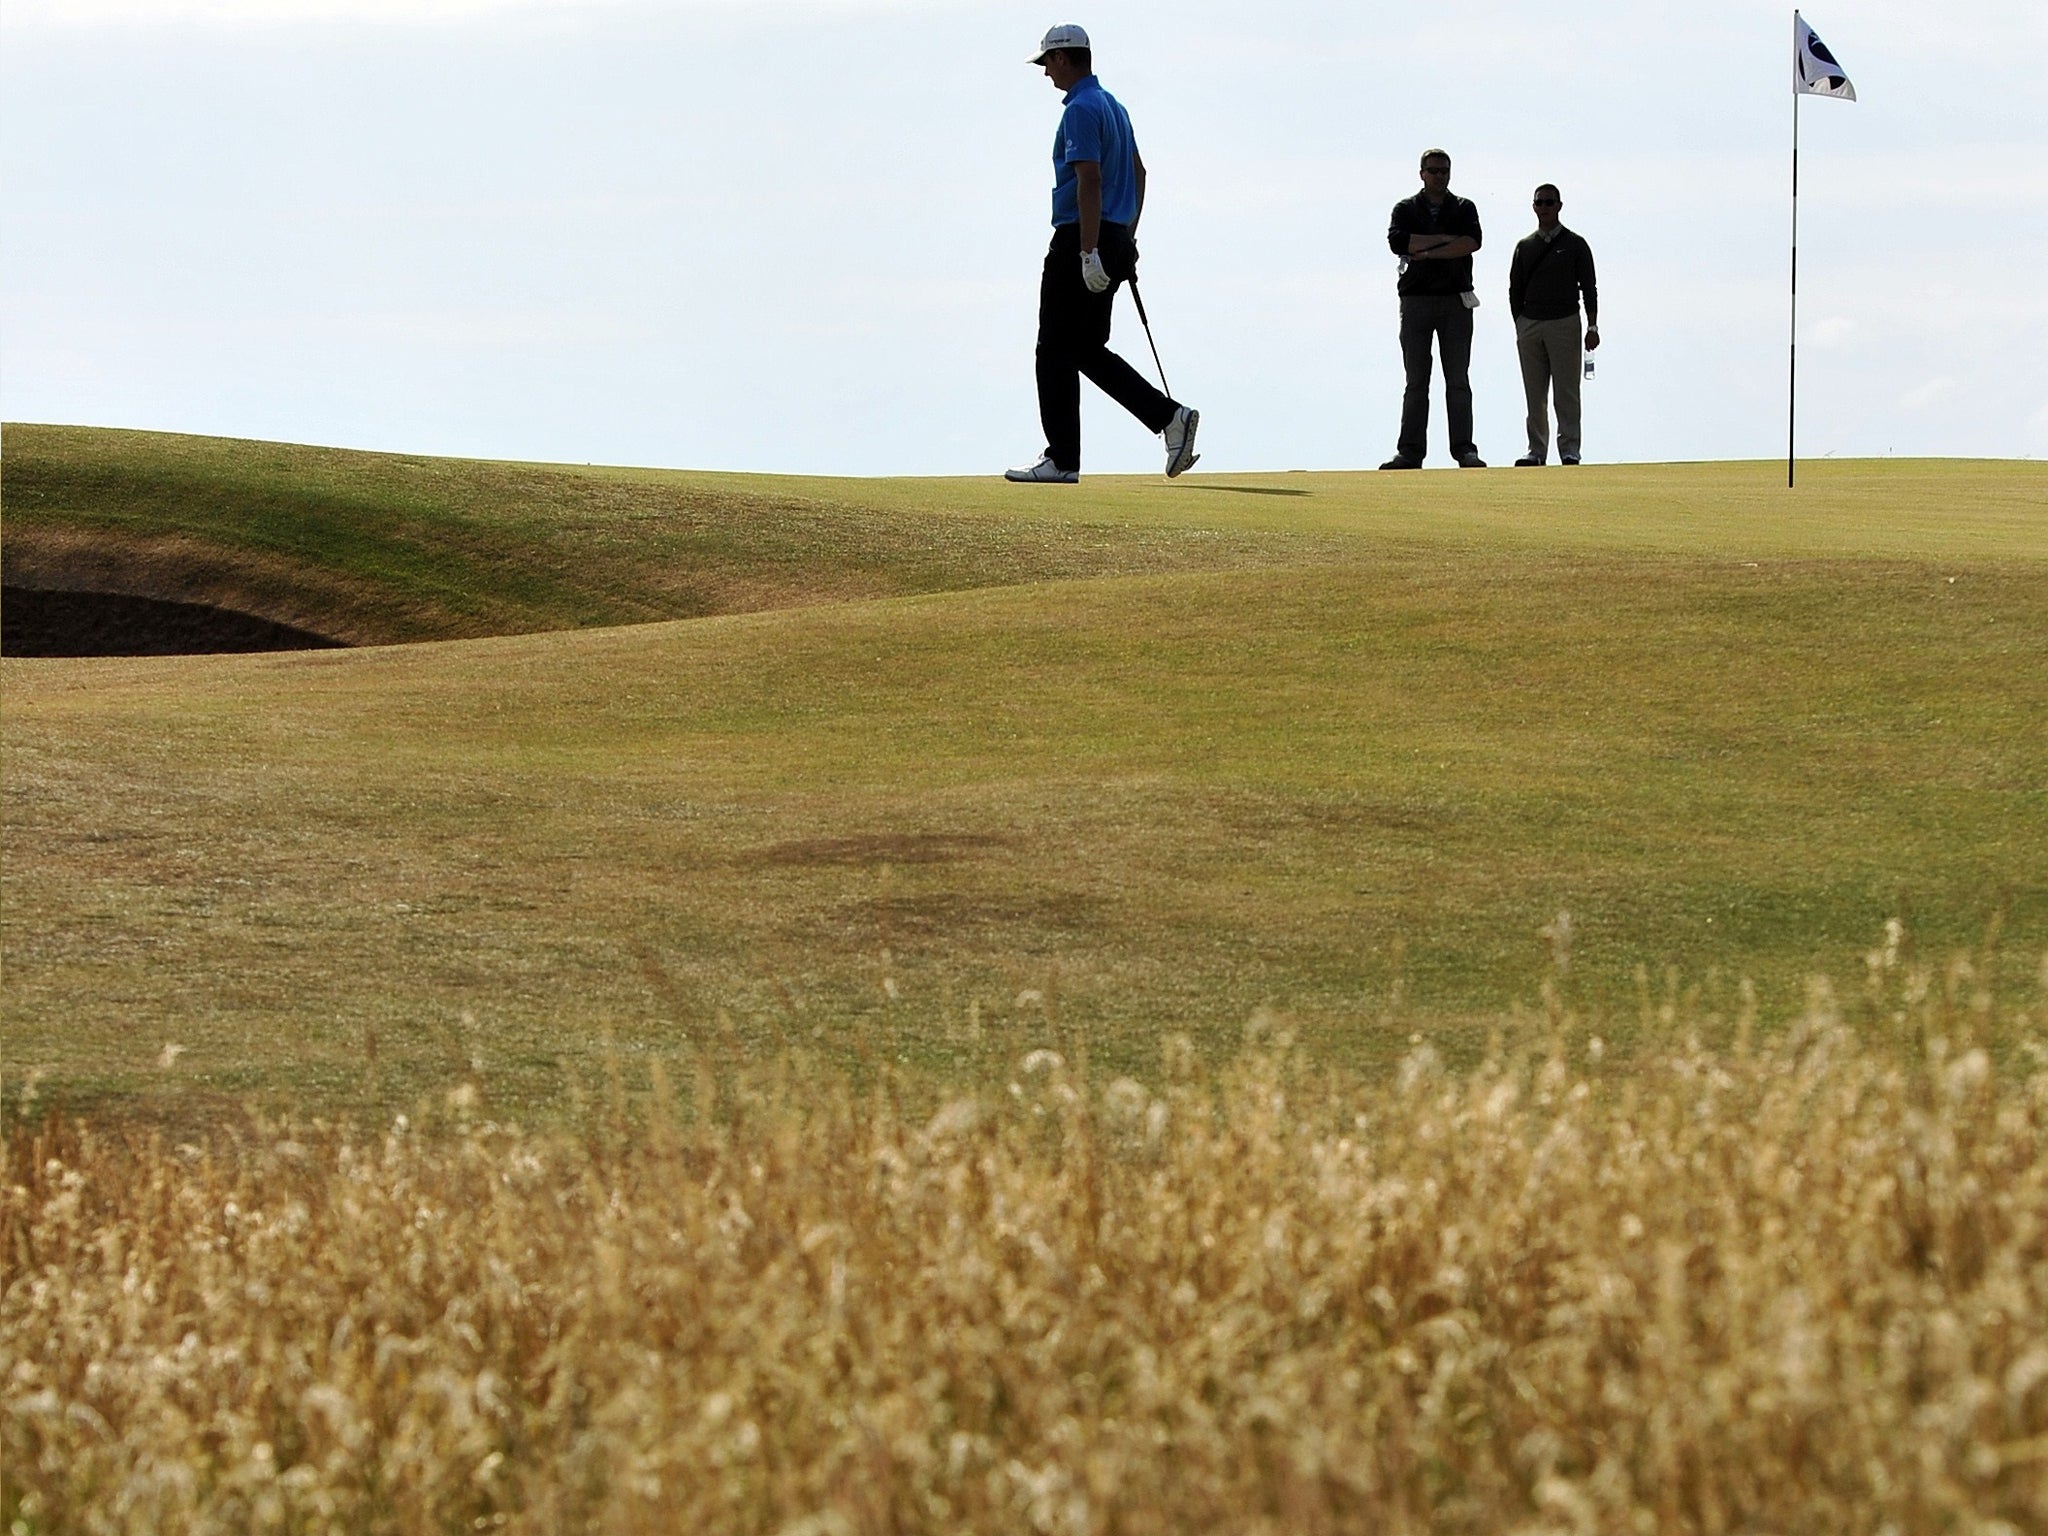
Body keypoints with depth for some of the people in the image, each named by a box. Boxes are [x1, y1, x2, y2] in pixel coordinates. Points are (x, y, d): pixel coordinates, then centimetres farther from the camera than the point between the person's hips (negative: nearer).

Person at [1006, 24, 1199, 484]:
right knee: (1089, 350, 13)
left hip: (1078, 243, -9)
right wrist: (1127, 239, 27)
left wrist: (1088, 252, -26)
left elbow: (1090, 179, -23)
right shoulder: (1113, 106, 16)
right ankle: (1170, 417, 2)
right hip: (1116, 240, 9)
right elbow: (1138, 174, 23)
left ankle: (1061, 459, 0)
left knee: (1056, 352, -2)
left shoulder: (1081, 109, -15)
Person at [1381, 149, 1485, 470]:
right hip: (1416, 300, 0)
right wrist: (1446, 239, -9)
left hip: (1456, 301, 0)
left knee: (1458, 380, -1)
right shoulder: (1406, 209, 10)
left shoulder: (1464, 208, 11)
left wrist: (1427, 252, -12)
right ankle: (1410, 452, -2)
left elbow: (1472, 241, -9)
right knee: (1416, 381, -1)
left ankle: (1464, 449, -2)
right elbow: (1397, 241, -10)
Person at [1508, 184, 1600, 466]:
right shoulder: (1524, 247, 13)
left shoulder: (1574, 244, 5)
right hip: (1530, 324, 3)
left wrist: (1592, 328, -4)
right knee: (1534, 395, 3)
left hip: (1564, 323, -3)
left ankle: (1569, 448, -5)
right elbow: (1515, 290, 14)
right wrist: (1520, 328, 5)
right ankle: (1536, 449, 6)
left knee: (1566, 392, -6)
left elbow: (1589, 288, 3)